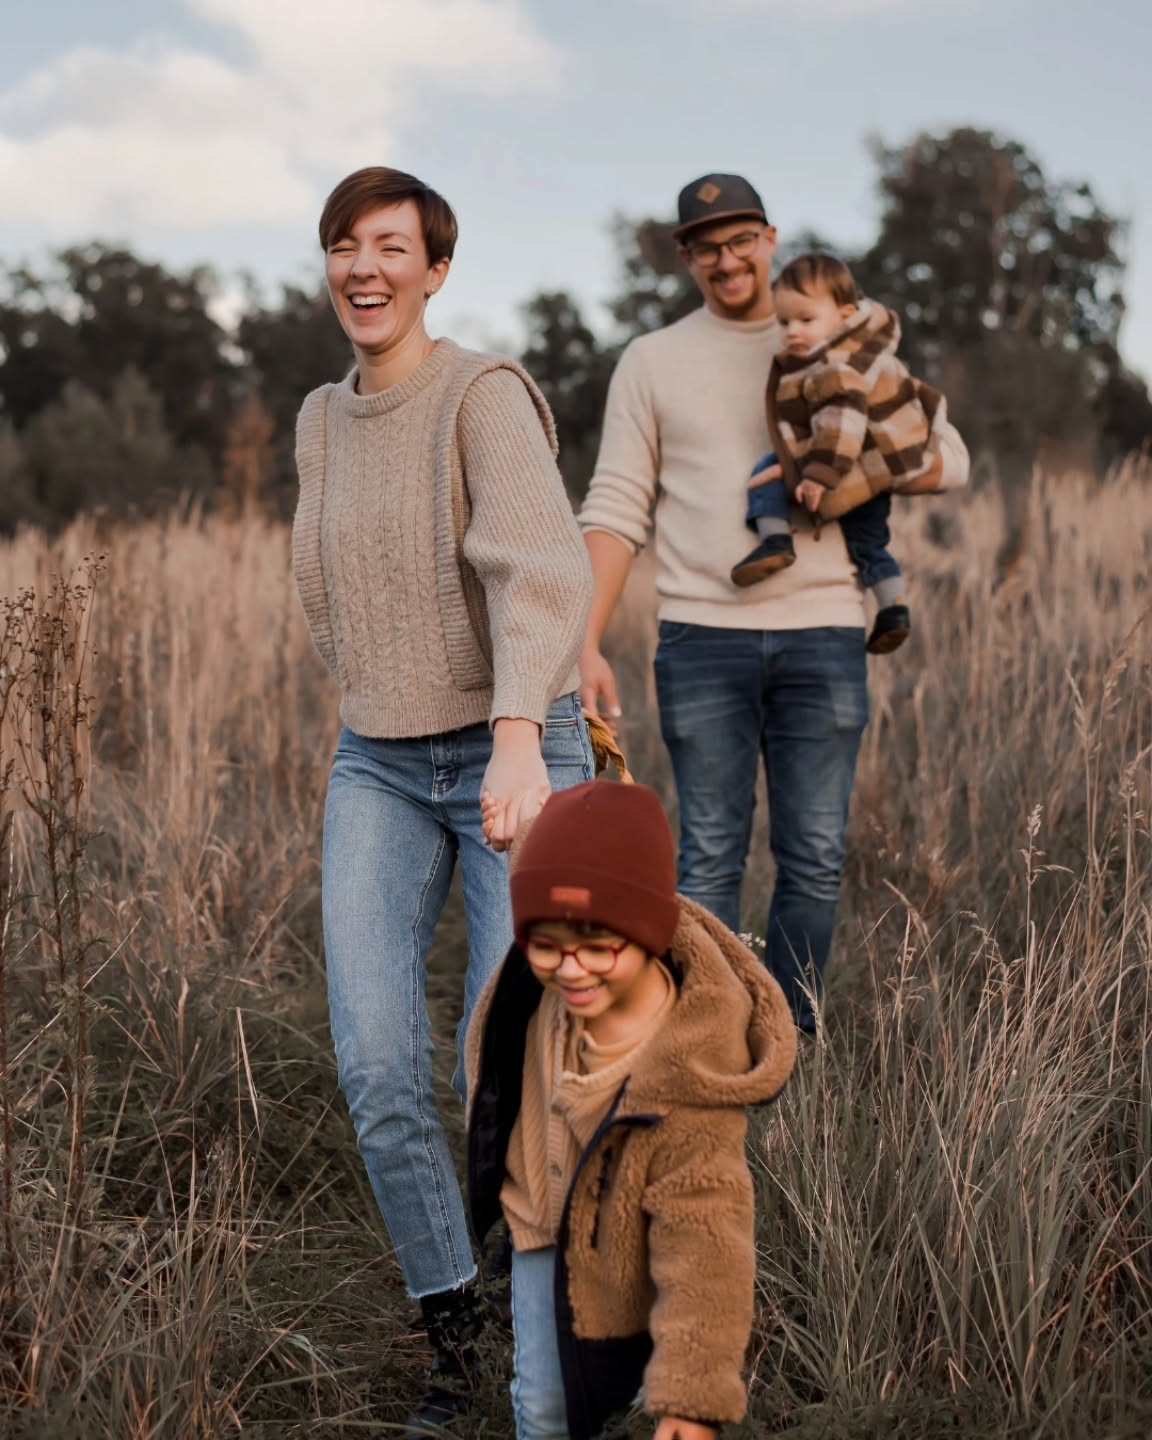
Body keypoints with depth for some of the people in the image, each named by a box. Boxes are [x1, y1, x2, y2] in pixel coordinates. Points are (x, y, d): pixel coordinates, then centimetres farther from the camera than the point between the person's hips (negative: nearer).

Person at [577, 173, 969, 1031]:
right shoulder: (652, 361, 10)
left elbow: (948, 458, 9)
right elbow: (616, 511, 5)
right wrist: (587, 644, -5)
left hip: (822, 636, 1)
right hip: (703, 637, -1)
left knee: (816, 860, 3)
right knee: (710, 858, -1)